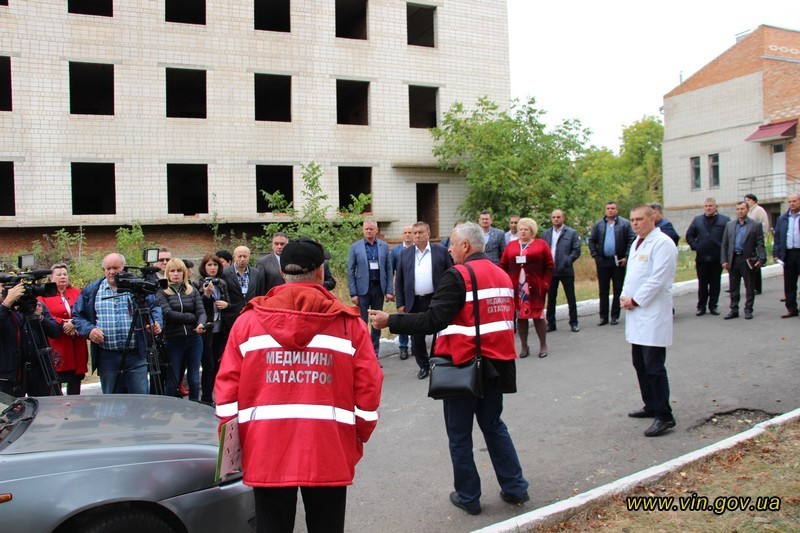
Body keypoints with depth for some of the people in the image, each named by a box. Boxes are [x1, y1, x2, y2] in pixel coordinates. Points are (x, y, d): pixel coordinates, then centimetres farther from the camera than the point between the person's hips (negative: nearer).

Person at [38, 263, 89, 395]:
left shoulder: (76, 293, 14)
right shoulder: (44, 295, 3)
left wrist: (74, 322, -14)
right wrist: (63, 324, -18)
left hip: (77, 345, 4)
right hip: (57, 345, -3)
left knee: (75, 379, 8)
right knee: (55, 380, -3)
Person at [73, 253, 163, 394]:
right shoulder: (91, 290, 10)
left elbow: (154, 307, 6)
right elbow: (77, 316, 12)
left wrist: (156, 323, -14)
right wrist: (89, 330, -7)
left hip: (136, 356, -2)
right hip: (107, 357, 2)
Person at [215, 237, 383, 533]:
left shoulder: (249, 320, 1)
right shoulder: (348, 321, -1)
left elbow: (227, 386, -1)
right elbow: (368, 386, -2)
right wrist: (359, 436, 12)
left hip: (266, 447, 1)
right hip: (329, 450, 0)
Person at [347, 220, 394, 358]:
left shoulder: (384, 246, 5)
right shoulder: (355, 247, 0)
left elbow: (389, 269, 5)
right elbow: (350, 271, -1)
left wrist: (389, 290, -1)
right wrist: (353, 293, -6)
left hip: (379, 288, 2)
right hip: (363, 289, -2)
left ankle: (374, 355, 18)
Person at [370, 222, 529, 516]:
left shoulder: (457, 275, -16)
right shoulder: (502, 274, 8)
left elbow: (433, 321, -21)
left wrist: (390, 321, -15)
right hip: (496, 365, 7)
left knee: (459, 434, 8)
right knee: (494, 426, 21)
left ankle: (468, 496, 19)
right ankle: (515, 488, 25)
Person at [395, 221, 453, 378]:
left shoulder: (441, 251, 0)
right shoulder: (405, 254, 6)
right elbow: (399, 281, 7)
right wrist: (400, 303, 1)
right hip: (414, 302, 2)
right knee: (416, 337, 8)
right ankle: (424, 365, 25)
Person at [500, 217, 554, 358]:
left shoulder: (541, 244, 3)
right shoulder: (511, 245, 10)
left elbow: (550, 266, 0)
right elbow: (503, 266, 7)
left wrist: (545, 284, -8)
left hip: (535, 288, -2)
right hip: (516, 288, 2)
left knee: (538, 315, 1)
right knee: (520, 316, 4)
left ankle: (543, 346, 14)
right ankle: (524, 347, 14)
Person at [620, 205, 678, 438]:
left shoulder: (663, 243, -12)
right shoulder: (637, 243, 17)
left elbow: (658, 279, -19)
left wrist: (635, 300, -14)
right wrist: (624, 296, 5)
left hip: (653, 314, -9)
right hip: (636, 314, 9)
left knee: (654, 367, -8)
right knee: (640, 364, 16)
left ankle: (664, 416, 0)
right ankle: (651, 406, 30)